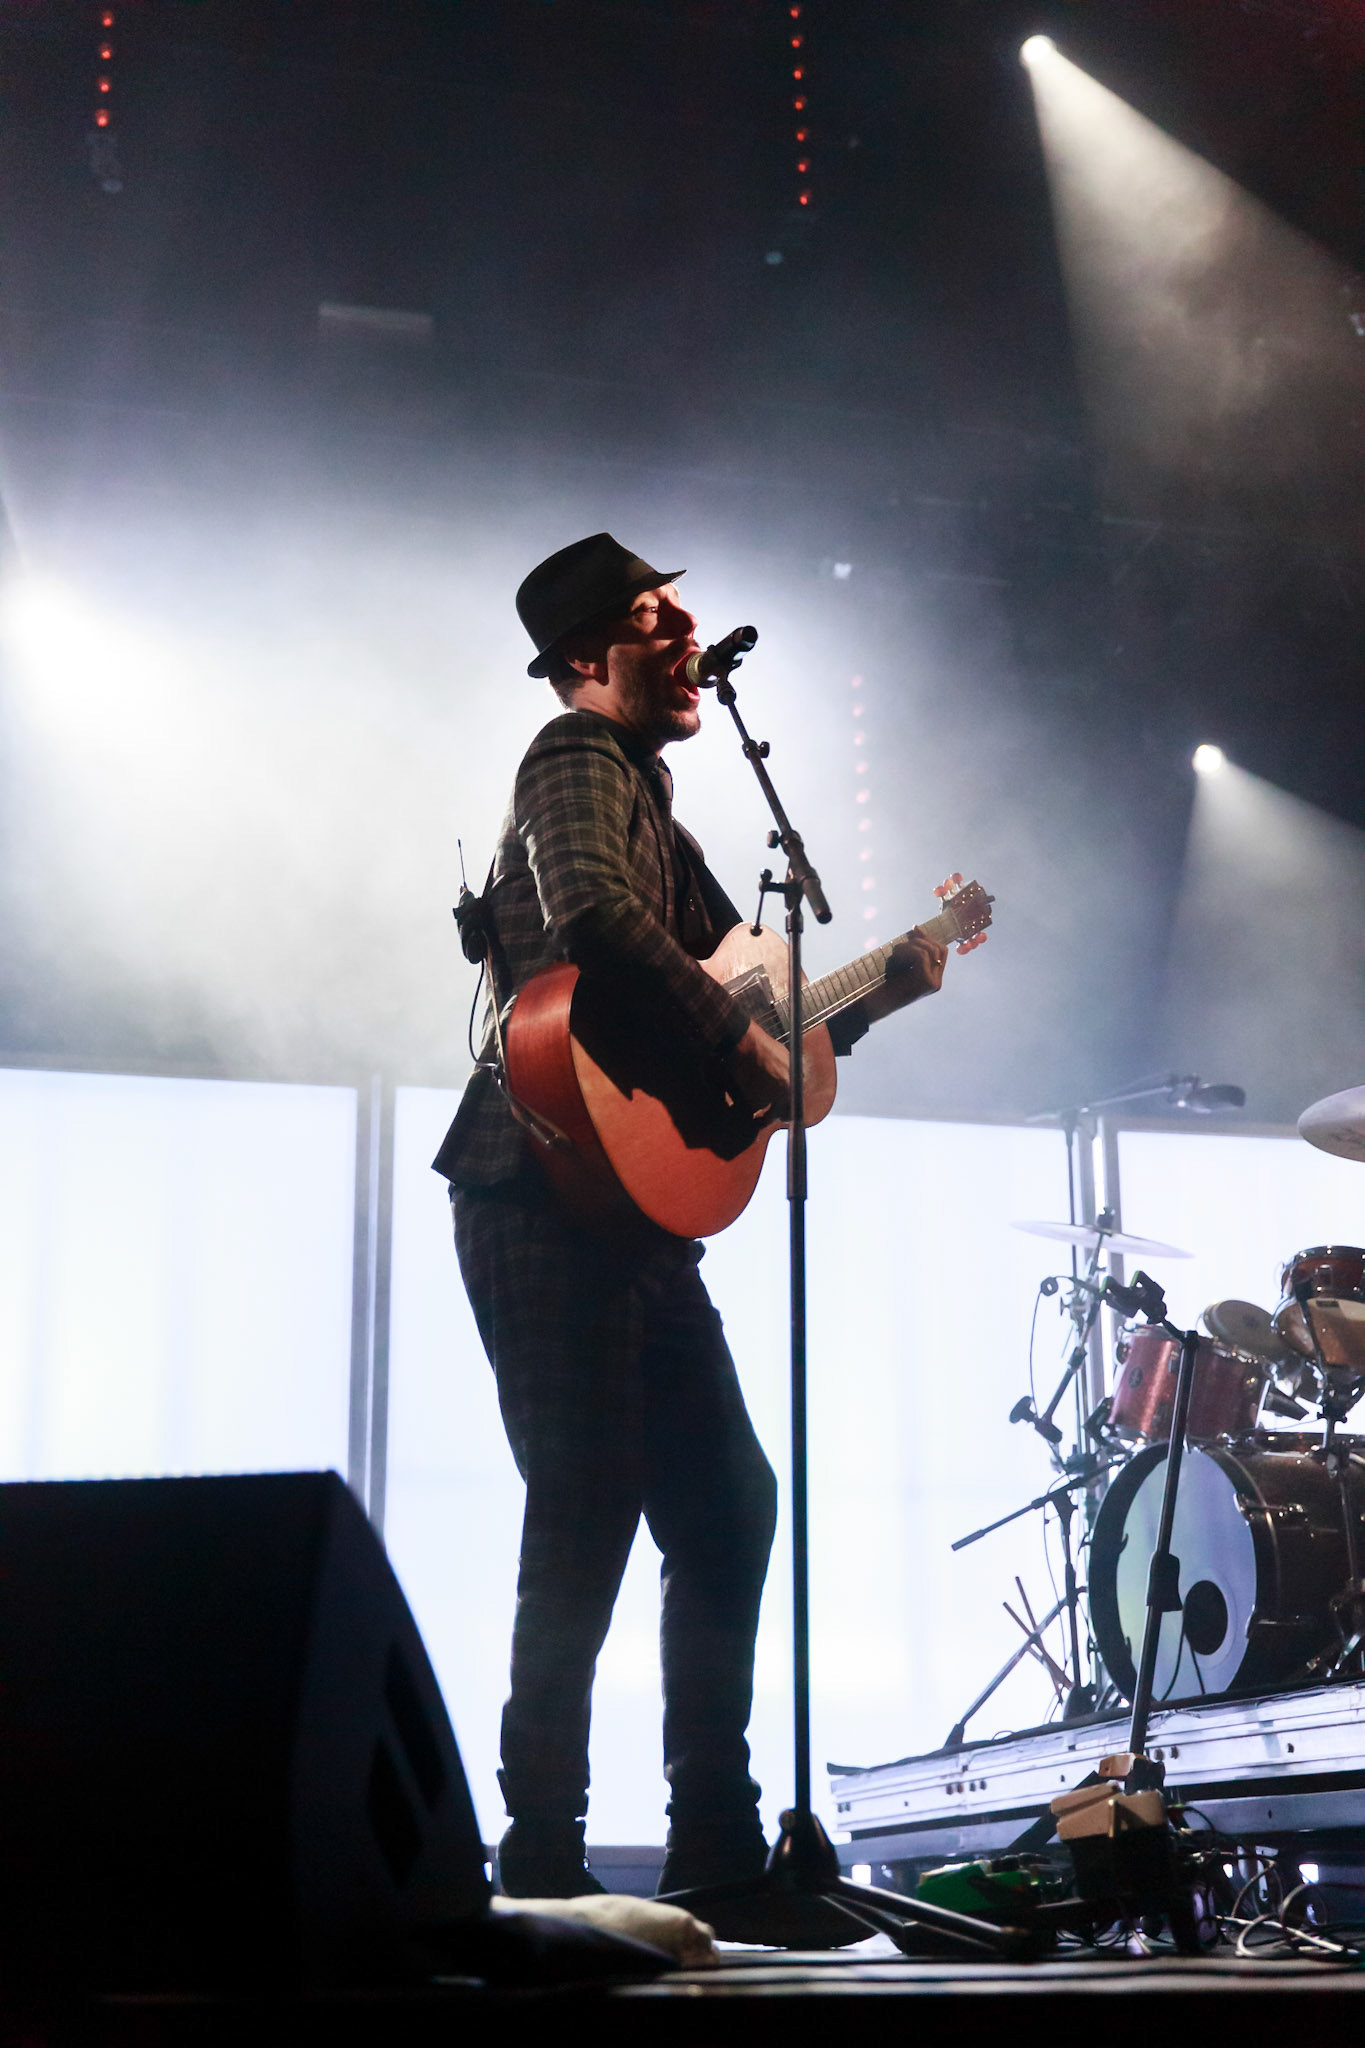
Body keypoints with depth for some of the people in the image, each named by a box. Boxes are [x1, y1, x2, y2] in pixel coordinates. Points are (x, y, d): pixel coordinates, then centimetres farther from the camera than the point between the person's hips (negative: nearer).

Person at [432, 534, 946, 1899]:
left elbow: (742, 1011, 28)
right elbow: (594, 916, -27)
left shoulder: (645, 799, 25)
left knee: (726, 1509, 11)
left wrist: (879, 991, 21)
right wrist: (740, 1041, -19)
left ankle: (717, 1846, 19)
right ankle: (543, 1862, -1)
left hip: (641, 1217, 10)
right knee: (585, 1529, -9)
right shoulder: (577, 760, -4)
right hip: (552, 1207, -10)